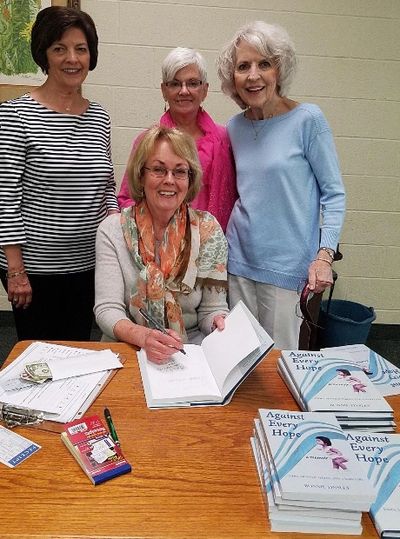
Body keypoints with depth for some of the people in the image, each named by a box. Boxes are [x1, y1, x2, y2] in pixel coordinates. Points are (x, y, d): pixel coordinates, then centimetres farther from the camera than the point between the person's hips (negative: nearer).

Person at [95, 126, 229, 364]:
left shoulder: (208, 230, -3)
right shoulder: (112, 230, -4)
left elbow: (212, 308, 1)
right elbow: (107, 309, -10)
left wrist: (220, 325, -23)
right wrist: (143, 336, -30)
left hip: (191, 352, 0)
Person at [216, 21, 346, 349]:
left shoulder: (307, 119, -8)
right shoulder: (235, 127, 6)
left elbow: (333, 194, -6)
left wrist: (324, 254, -16)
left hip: (286, 264, -4)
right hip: (239, 260, 4)